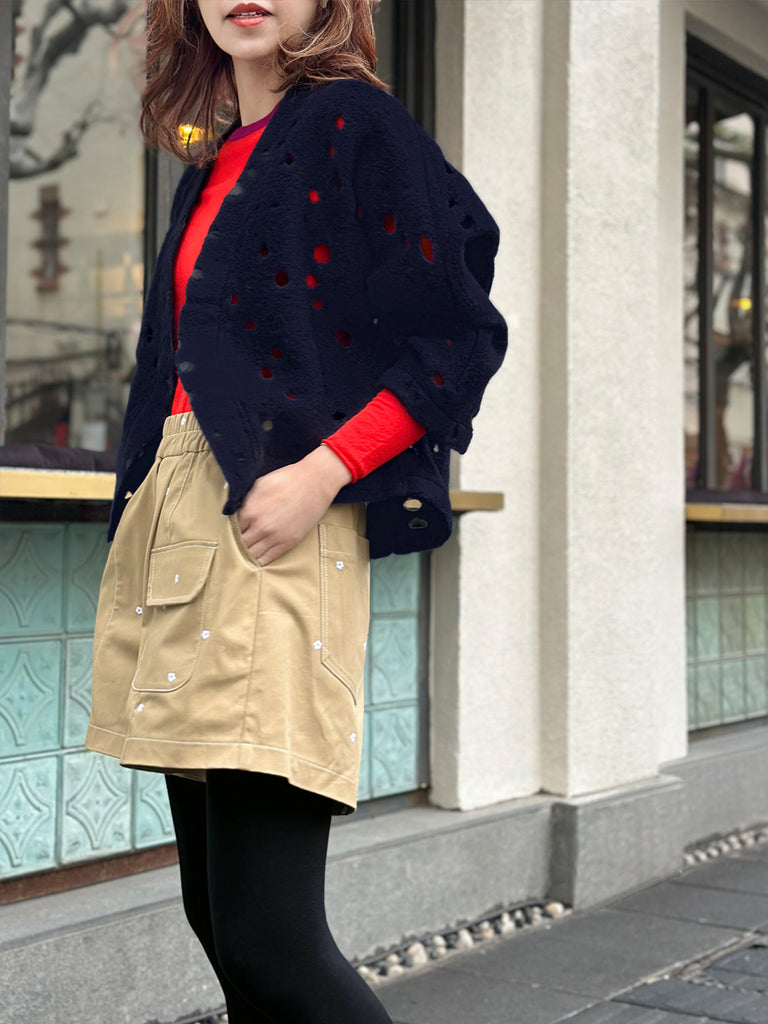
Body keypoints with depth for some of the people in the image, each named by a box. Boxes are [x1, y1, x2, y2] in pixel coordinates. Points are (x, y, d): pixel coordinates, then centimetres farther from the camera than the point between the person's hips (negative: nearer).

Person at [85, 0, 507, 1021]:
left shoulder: (356, 124, 0)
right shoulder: (214, 164, 22)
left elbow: (461, 338, -7)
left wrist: (322, 473, -17)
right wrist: (144, 511, 17)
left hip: (274, 533, -8)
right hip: (172, 532, 8)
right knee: (216, 915, 10)